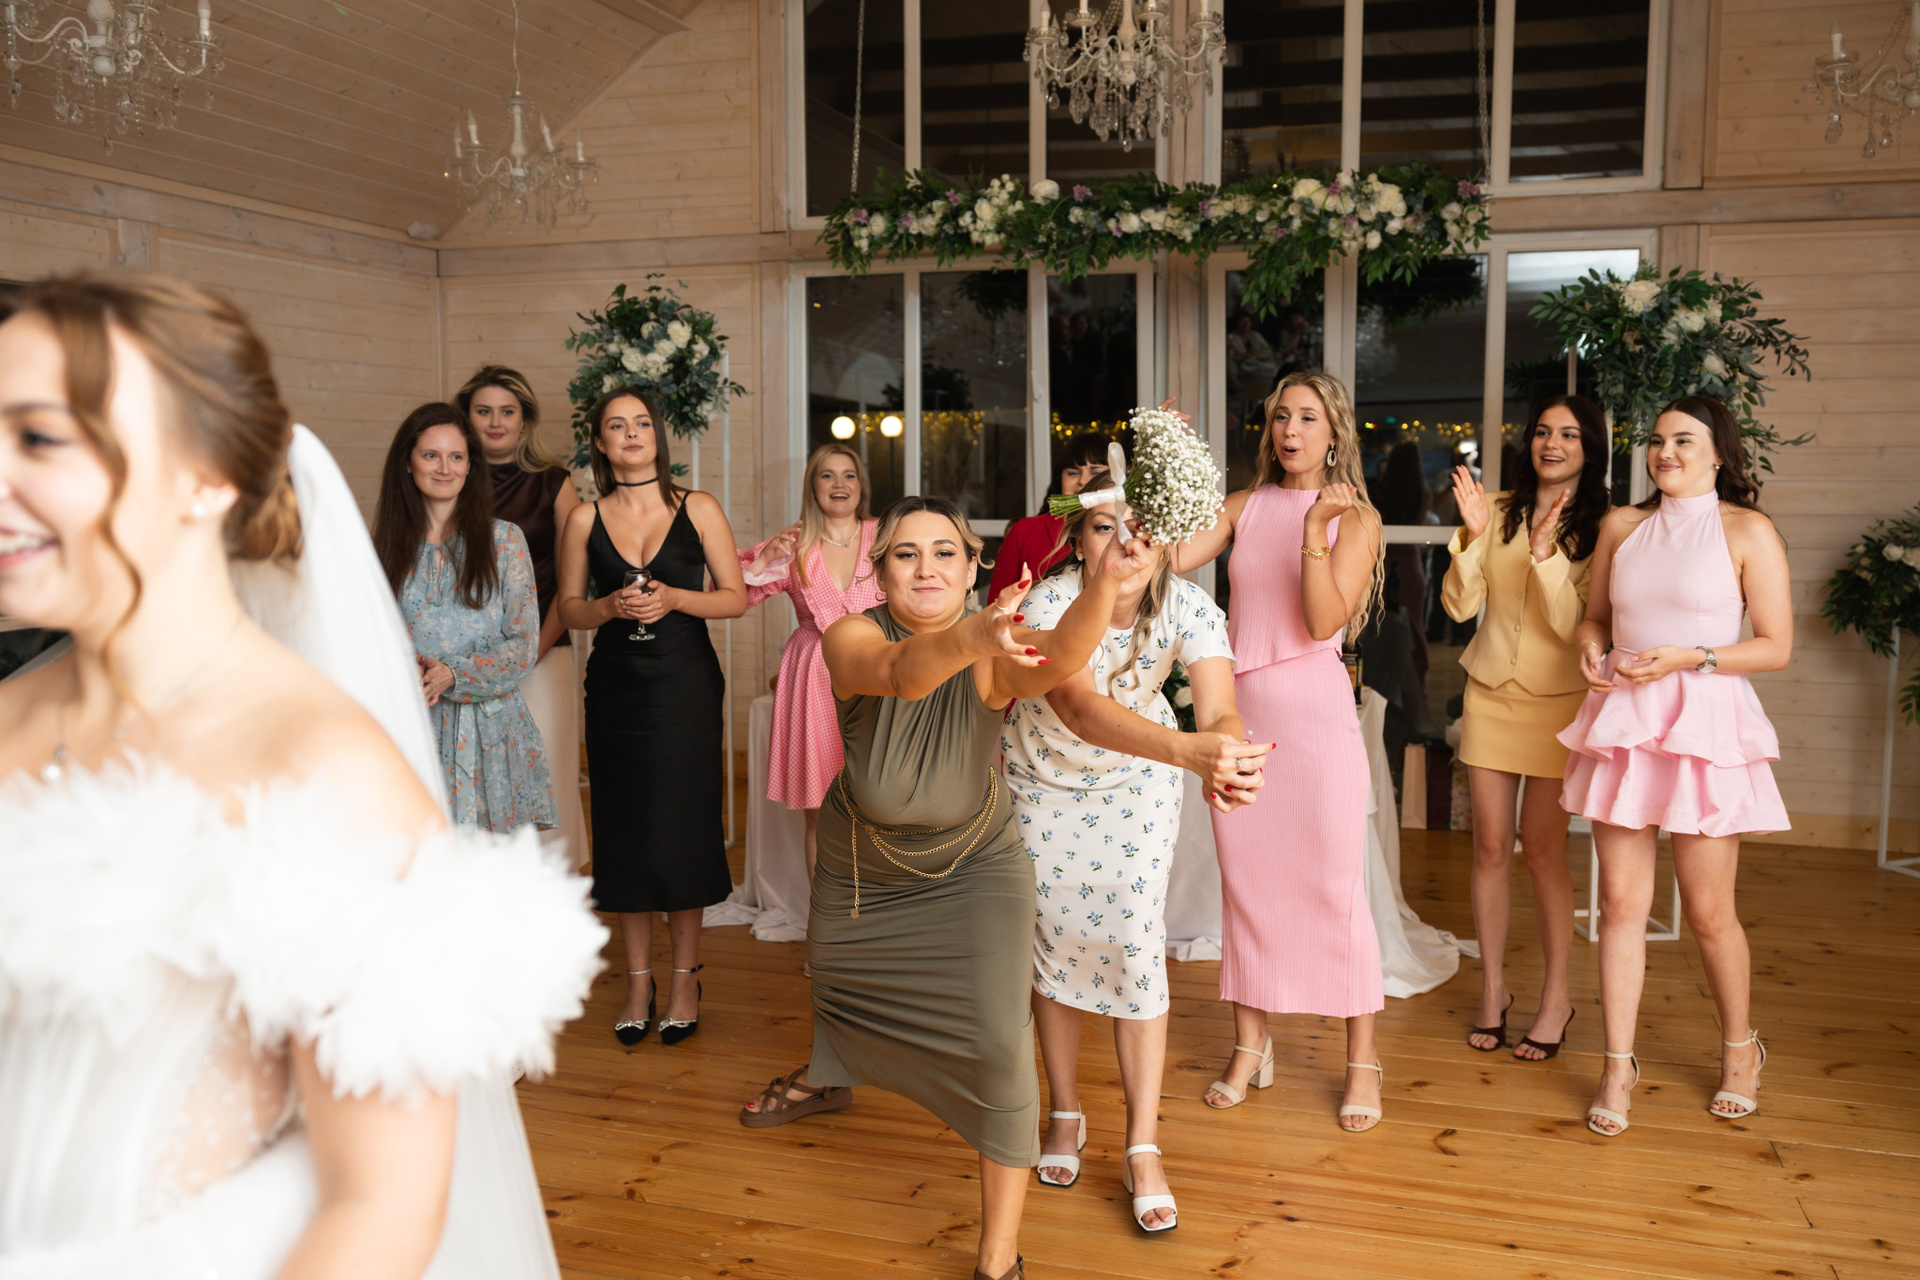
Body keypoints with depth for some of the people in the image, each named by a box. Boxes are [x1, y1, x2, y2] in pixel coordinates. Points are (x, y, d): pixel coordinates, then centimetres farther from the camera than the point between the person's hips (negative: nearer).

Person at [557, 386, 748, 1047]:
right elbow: (568, 607, 8)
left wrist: (673, 599, -15)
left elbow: (735, 596, 1)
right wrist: (611, 606, -12)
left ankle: (685, 976, 14)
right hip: (616, 687, 2)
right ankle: (638, 979, 17)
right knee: (624, 827, 5)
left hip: (686, 684, -2)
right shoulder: (585, 519, 5)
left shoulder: (698, 508, 1)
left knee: (683, 825, -1)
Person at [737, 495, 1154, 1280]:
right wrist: (968, 637, -73)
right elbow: (901, 672, -51)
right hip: (861, 872, 2)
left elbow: (1062, 656, -51)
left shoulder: (995, 660, -28)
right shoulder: (852, 638, -27)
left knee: (1000, 1039, -15)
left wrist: (1106, 581, -72)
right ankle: (827, 1079, 67)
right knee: (834, 981, 29)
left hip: (973, 871, -2)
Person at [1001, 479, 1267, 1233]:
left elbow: (1220, 711, -41)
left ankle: (1143, 1150, 5)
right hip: (1044, 778, 0)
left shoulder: (1189, 610, -27)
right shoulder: (1049, 605, -34)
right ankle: (1065, 1115, 27)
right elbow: (1081, 708, -52)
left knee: (1136, 942, -7)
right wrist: (1189, 749, -69)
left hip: (1137, 782, 1)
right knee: (1055, 938, 6)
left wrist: (1228, 755, -67)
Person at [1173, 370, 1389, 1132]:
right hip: (1238, 706, 4)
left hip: (1314, 707, -4)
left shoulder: (1356, 516, 0)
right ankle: (1250, 1046, 23)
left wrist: (1315, 530, -21)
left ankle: (1362, 1059, 14)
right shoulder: (1244, 507, 10)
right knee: (1243, 880, 9)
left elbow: (1324, 621, -12)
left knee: (1334, 888, -1)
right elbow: (1166, 557, -3)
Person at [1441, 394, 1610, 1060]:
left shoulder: (1600, 528, -5)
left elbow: (1577, 624, -14)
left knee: (1543, 852, 1)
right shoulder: (1499, 510, 3)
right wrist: (1474, 536, -16)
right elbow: (1460, 605, -3)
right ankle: (1493, 988, 20)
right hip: (1491, 693, 3)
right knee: (1491, 848, 6)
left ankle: (1555, 997, 16)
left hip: (1556, 700, -3)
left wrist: (1545, 554, -26)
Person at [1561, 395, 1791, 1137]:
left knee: (1708, 910, 5)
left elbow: (1776, 647, -3)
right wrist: (1591, 647, 0)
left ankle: (1740, 1049, 30)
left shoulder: (1747, 531, -1)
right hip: (1622, 721, 3)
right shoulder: (1622, 525, 11)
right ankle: (1619, 1066, 12)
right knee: (1621, 900, 3)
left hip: (1704, 721, -3)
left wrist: (1687, 658, -15)